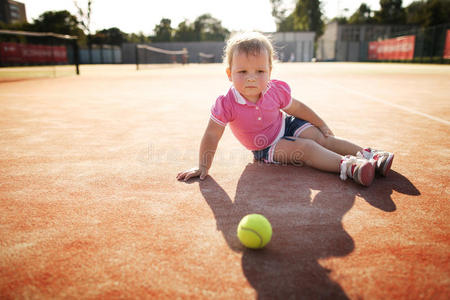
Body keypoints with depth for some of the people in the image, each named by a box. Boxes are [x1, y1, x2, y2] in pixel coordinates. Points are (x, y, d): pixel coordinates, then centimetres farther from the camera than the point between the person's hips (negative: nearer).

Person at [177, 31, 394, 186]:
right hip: (266, 148, -4)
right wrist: (203, 166, -22)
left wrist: (321, 125, 9)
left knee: (322, 138, -9)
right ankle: (347, 166, -28)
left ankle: (366, 154, -3)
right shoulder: (227, 105, -29)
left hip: (286, 125, 4)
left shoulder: (276, 91, -19)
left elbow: (296, 108, 0)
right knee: (305, 147, -23)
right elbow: (211, 135, -22)